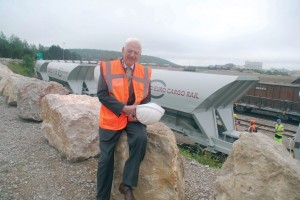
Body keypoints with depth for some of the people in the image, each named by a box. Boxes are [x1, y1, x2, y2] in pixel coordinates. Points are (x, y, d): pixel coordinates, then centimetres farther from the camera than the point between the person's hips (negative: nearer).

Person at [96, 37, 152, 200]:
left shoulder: (145, 72, 5)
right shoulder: (107, 67, -3)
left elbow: (147, 98, 8)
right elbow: (102, 95, -9)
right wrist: (123, 108, -19)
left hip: (134, 117, 2)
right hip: (111, 118, -1)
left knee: (141, 138, -29)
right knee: (106, 158, 2)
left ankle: (127, 184, -11)